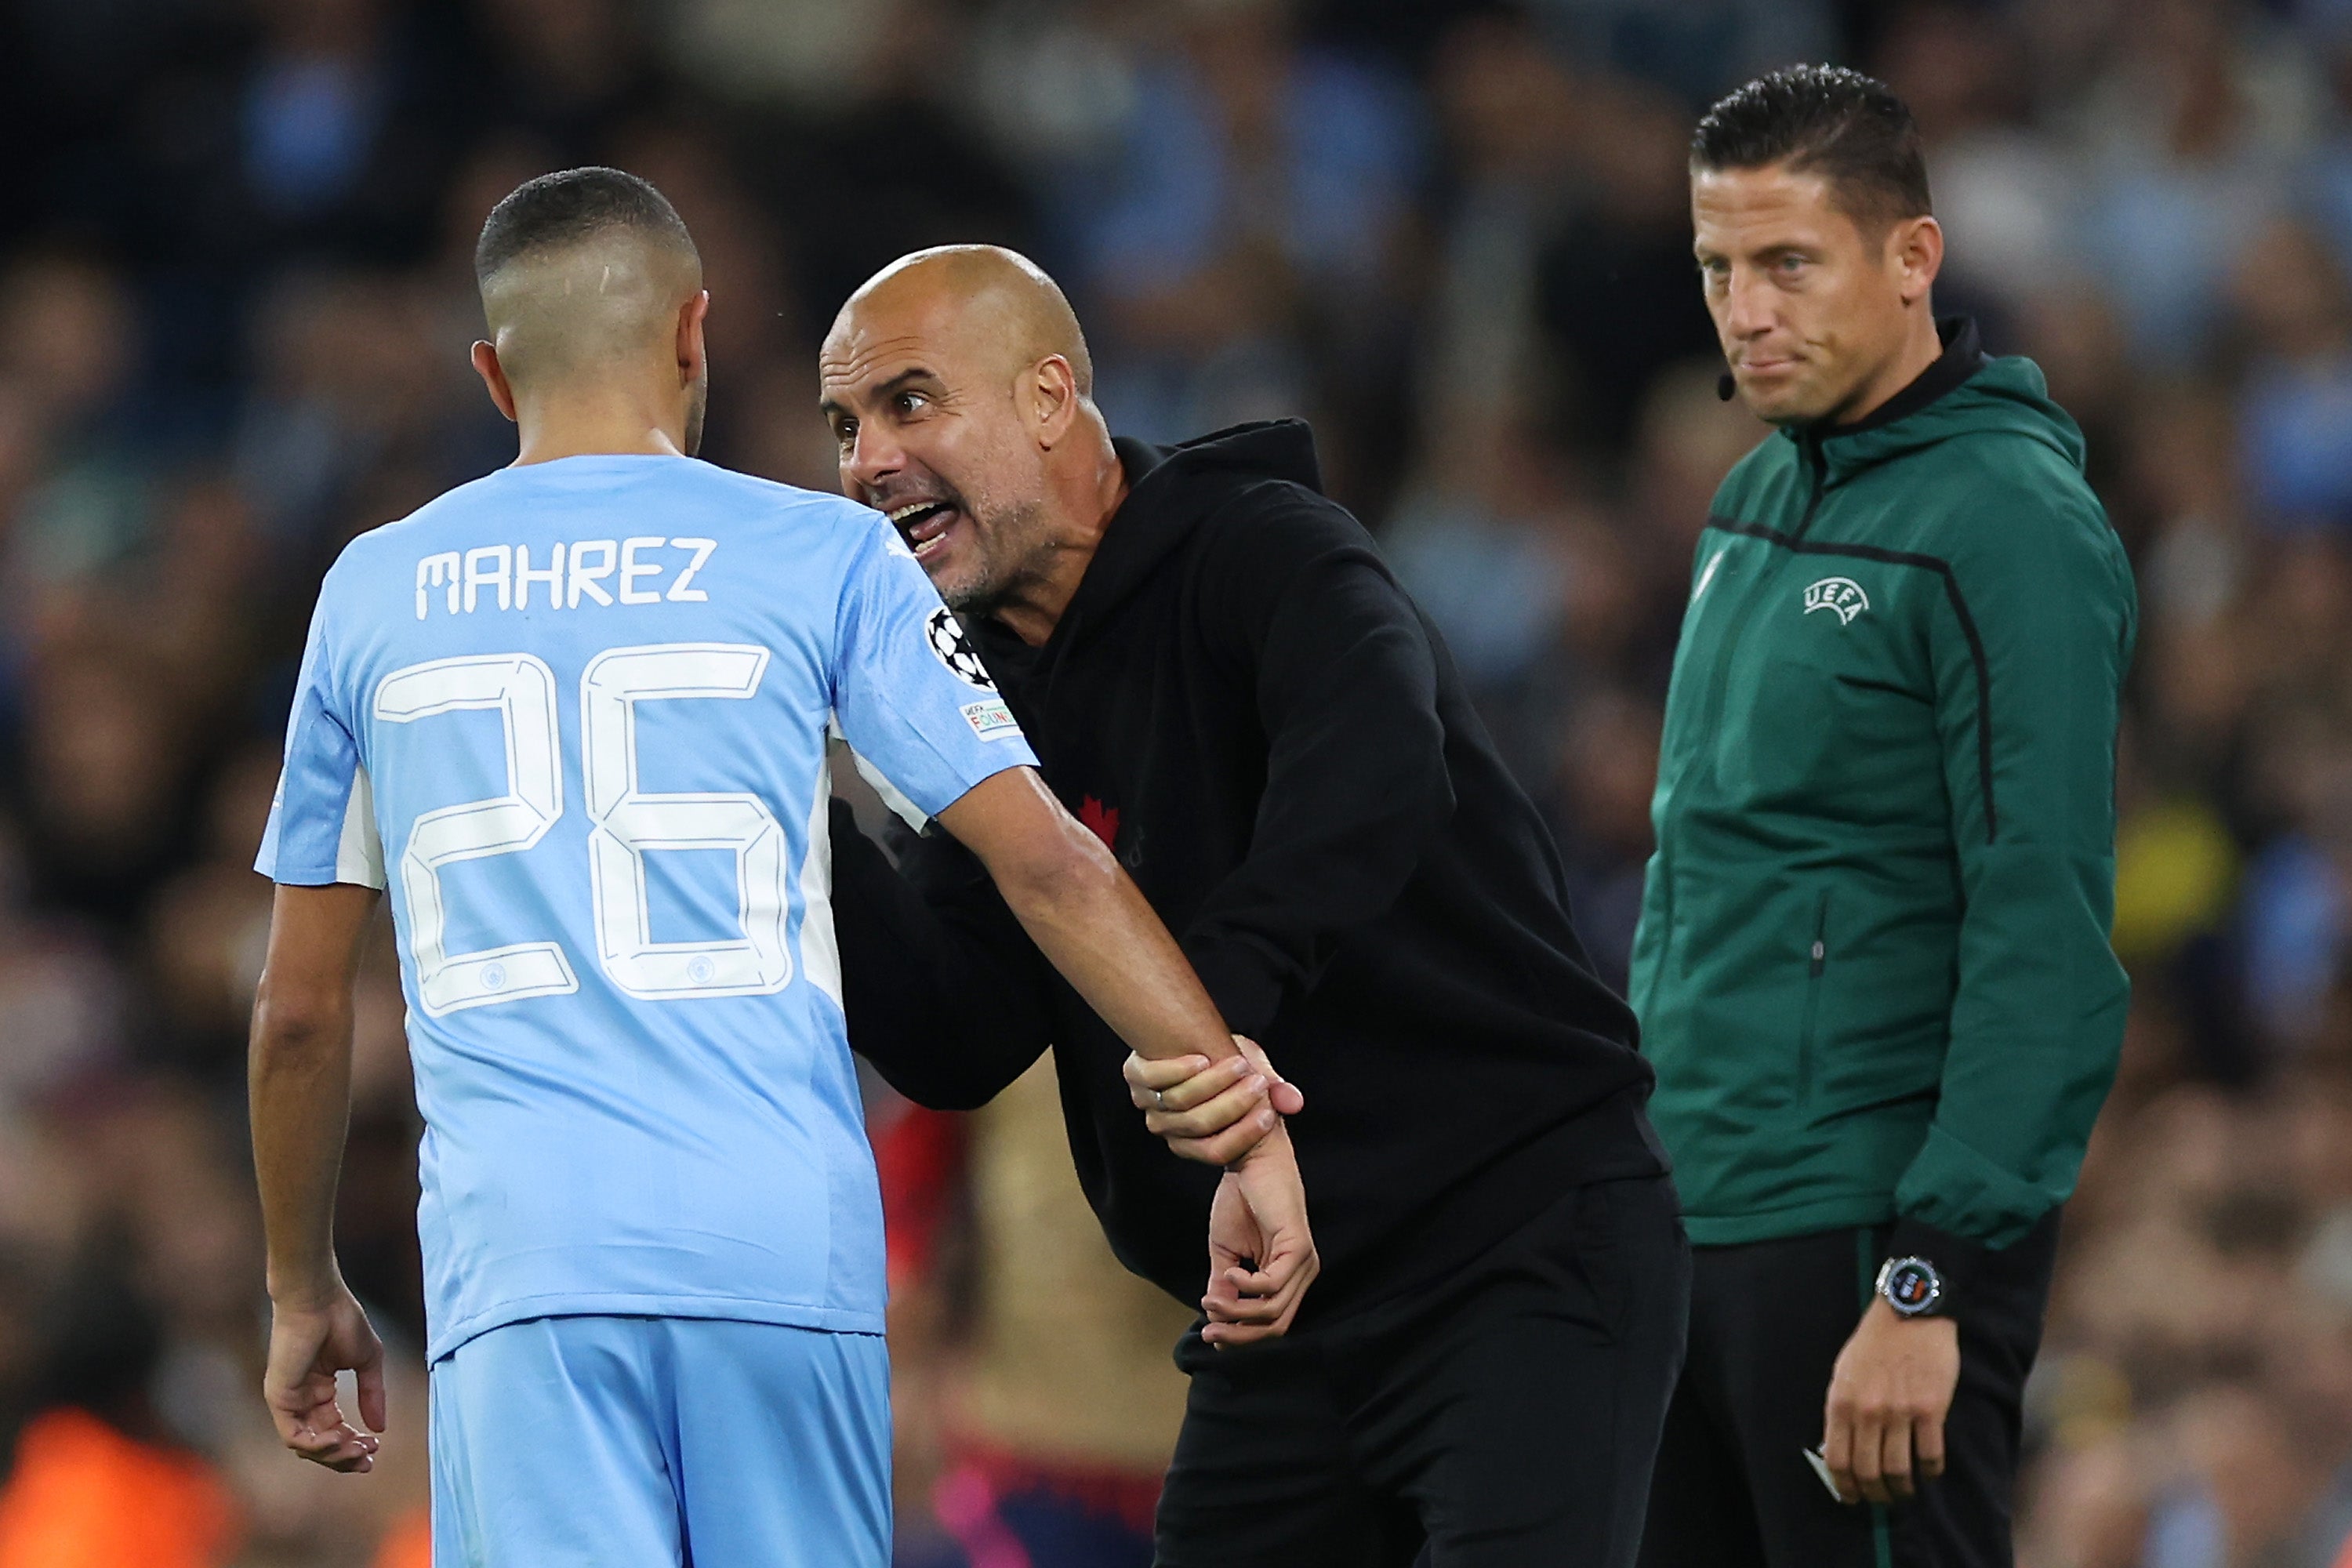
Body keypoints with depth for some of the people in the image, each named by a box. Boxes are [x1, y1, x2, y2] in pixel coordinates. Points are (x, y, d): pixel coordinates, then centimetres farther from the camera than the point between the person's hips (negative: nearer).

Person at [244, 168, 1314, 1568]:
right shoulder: (824, 559, 7)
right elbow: (1048, 864, -1)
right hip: (786, 1245, 0)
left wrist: (304, 1291, 28)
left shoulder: (372, 593, 13)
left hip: (517, 1258, 0)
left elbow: (300, 1009, 17)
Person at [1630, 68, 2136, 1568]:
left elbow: (2046, 946, -18)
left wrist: (1931, 1284, -22)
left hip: (1864, 1236, -8)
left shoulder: (2009, 526, -12)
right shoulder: (1760, 501, 15)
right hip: (1690, 1219, 8)